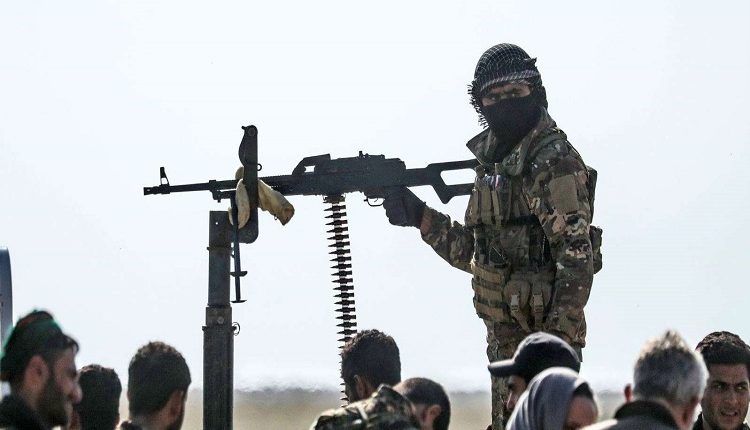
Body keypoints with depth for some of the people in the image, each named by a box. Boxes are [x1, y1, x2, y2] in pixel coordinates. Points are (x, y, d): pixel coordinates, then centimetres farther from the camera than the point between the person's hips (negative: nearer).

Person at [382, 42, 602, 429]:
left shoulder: (554, 160, -13)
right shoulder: (493, 162, 15)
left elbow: (577, 257, -20)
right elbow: (472, 252, 20)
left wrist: (558, 338, -25)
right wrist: (421, 218, 9)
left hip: (541, 335, -9)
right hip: (505, 336, 9)